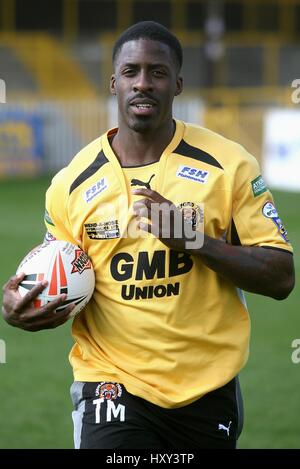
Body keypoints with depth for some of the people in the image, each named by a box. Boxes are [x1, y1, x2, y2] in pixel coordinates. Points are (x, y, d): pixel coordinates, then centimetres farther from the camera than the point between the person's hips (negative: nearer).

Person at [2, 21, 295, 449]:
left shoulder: (229, 165, -3)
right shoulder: (70, 185, 1)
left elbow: (281, 278, -6)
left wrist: (193, 239, -19)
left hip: (210, 388, 1)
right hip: (113, 382, -1)